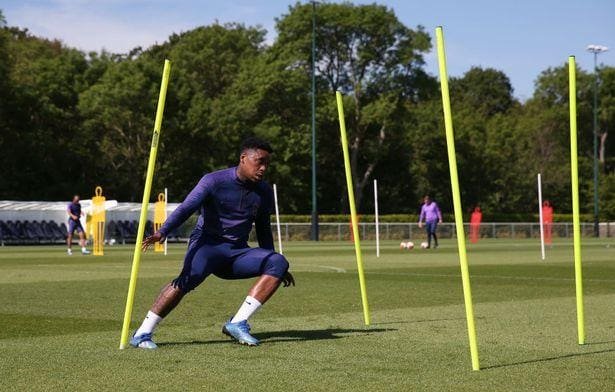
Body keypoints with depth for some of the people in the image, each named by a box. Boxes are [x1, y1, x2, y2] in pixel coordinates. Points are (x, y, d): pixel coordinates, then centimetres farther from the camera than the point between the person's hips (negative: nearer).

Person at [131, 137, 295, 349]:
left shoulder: (264, 192, 8)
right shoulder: (215, 181, -9)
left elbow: (263, 230, 22)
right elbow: (186, 208, -22)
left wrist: (275, 268, 23)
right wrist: (162, 232, -39)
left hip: (237, 253, 5)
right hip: (207, 244, -5)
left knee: (278, 262, -19)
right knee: (191, 275, -36)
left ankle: (237, 323, -22)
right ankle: (142, 334, -28)